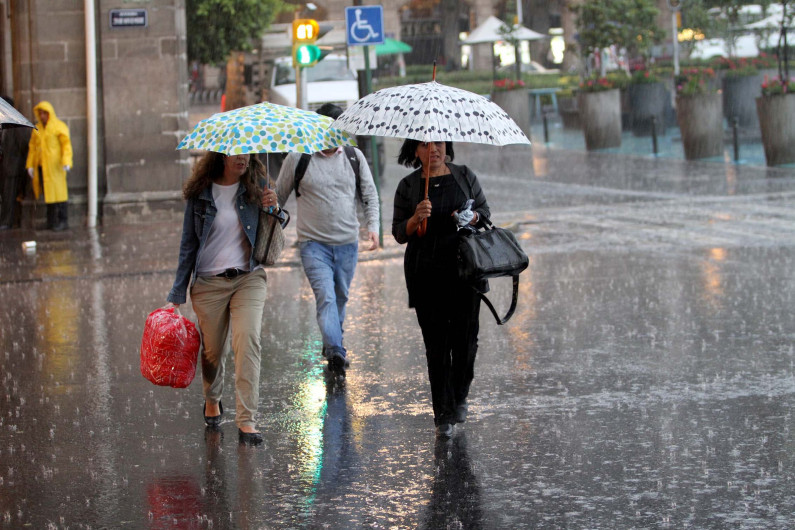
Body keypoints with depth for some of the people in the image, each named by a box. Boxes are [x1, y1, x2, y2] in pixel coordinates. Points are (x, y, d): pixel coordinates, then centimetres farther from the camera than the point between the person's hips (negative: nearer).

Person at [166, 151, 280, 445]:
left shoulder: (254, 189, 3)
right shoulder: (200, 194, 0)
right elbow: (189, 245, 6)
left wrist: (273, 209, -13)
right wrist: (177, 295, 4)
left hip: (248, 278, 0)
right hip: (208, 282, 0)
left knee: (248, 339, -18)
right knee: (212, 349, 8)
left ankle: (246, 420, -18)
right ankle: (212, 399, 40)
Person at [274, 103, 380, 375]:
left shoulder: (354, 157, 6)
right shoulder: (297, 159, -2)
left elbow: (369, 194, 12)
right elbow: (279, 197, 8)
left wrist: (373, 225, -2)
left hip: (347, 243, 4)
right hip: (313, 243, -4)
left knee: (340, 297, 14)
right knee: (325, 295, -20)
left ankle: (331, 343, 33)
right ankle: (335, 351, -31)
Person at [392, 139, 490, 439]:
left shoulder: (465, 176, 6)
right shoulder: (408, 186, 3)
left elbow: (484, 211, 13)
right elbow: (399, 234, 4)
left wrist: (471, 218, -9)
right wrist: (416, 218, -16)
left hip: (465, 268, 1)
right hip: (426, 274, -1)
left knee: (465, 336, 0)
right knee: (436, 343, -3)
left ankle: (459, 399, 24)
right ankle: (442, 414, 2)